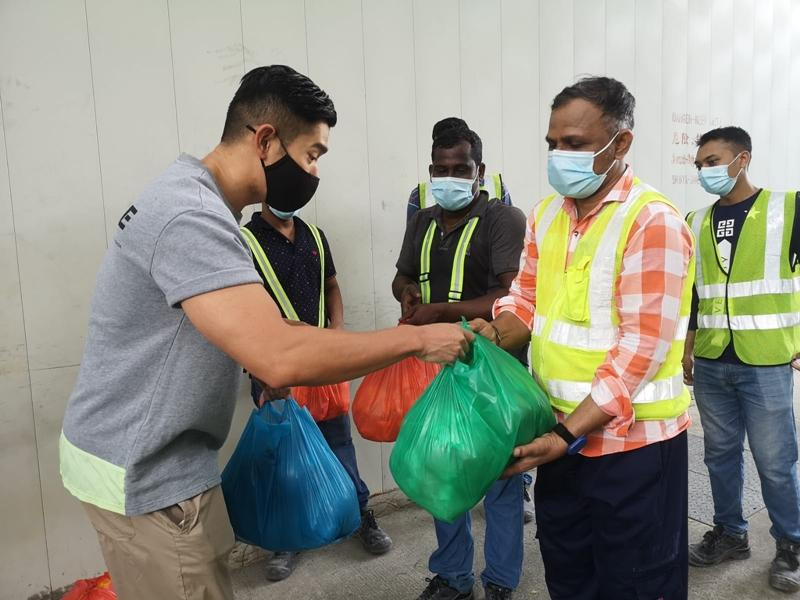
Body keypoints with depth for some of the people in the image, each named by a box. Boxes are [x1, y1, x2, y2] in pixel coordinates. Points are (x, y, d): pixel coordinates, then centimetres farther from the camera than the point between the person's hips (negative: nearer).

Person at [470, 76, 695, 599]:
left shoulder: (652, 221, -16)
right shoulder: (546, 214, 6)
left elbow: (643, 347, -20)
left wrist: (569, 433, -22)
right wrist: (494, 334, -11)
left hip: (630, 443, -6)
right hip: (560, 431, 6)